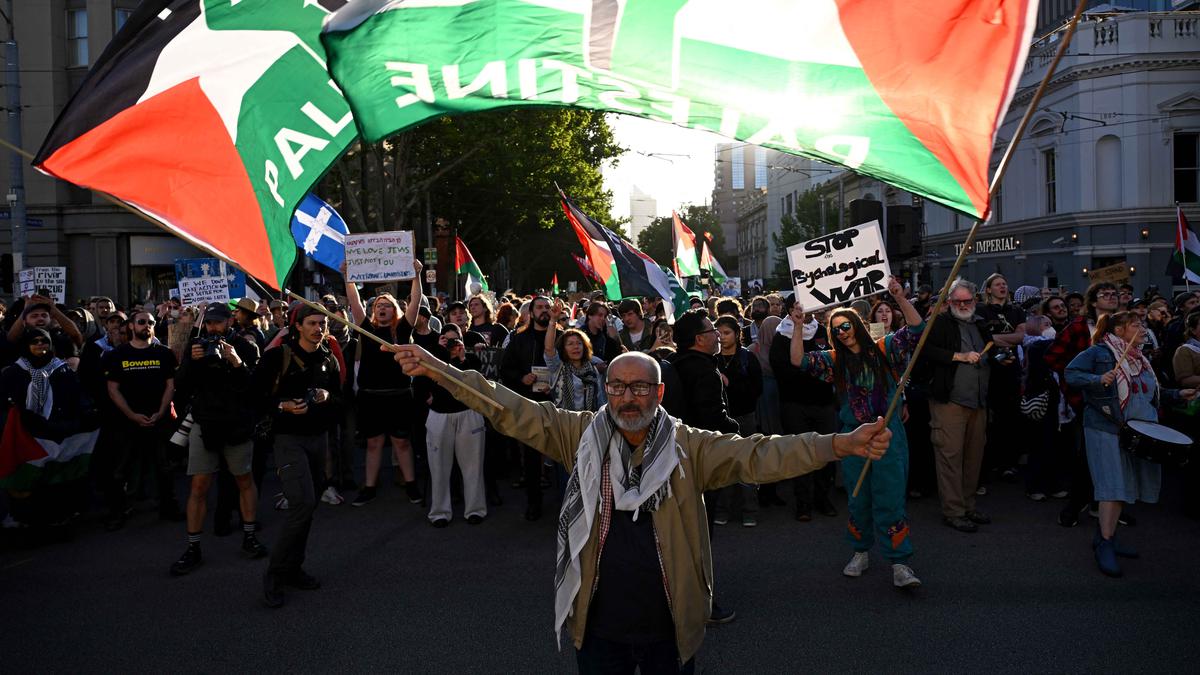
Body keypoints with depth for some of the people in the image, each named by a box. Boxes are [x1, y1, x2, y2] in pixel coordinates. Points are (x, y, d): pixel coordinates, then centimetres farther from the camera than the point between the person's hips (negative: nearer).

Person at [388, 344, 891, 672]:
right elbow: (513, 412, -6)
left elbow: (759, 456, -13)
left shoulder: (689, 447, -5)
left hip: (669, 627, 0)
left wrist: (840, 445, -24)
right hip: (597, 625, 1)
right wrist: (435, 370, -13)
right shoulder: (582, 435, -3)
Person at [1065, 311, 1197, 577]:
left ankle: (1105, 536, 22)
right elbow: (1071, 373, -13)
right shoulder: (1099, 352, -7)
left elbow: (1152, 393, 24)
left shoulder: (1140, 359, 17)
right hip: (1105, 428, -8)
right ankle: (1105, 545, -6)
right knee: (1113, 486, -11)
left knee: (1123, 486, 11)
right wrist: (1098, 379, -26)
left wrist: (1177, 394, 10)